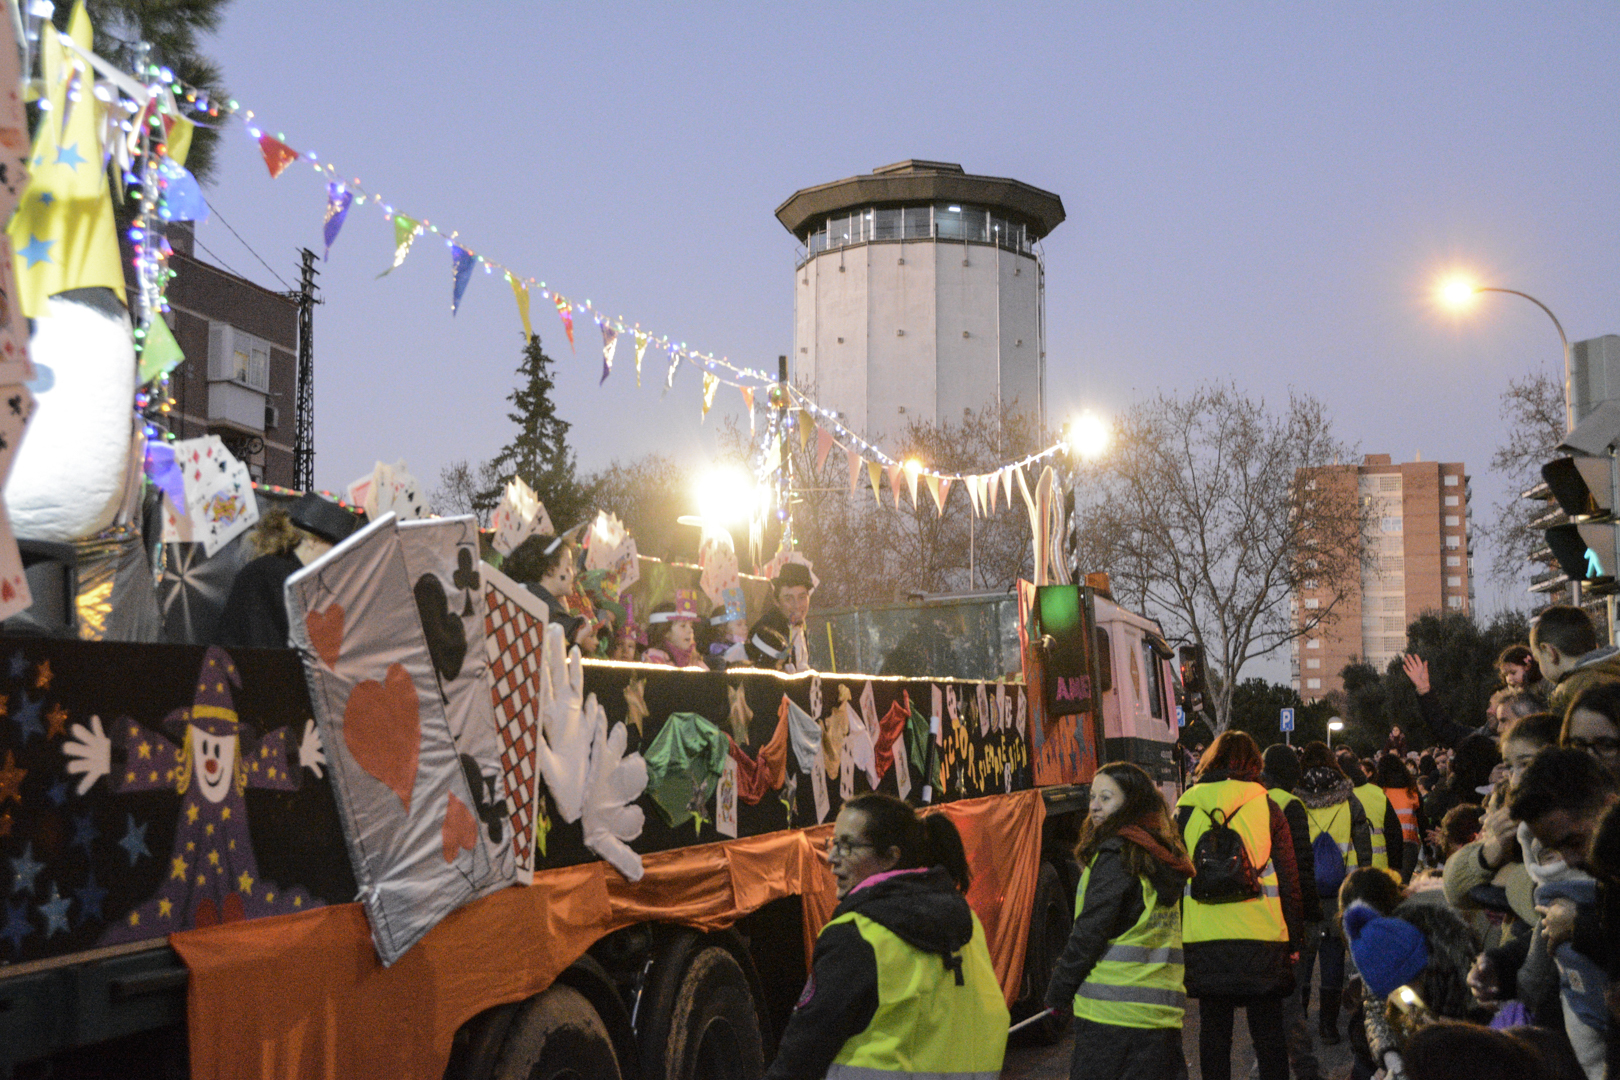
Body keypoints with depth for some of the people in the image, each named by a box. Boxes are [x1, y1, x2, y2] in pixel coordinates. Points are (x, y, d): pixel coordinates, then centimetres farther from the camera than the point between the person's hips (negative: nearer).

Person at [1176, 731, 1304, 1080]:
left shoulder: (1185, 809, 2)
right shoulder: (1267, 808, -1)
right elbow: (1288, 881, 1)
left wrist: (1176, 934, 13)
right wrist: (1293, 939, 9)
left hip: (1203, 942, 1)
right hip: (1261, 938, -1)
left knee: (1213, 1028, 10)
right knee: (1268, 1031, 8)